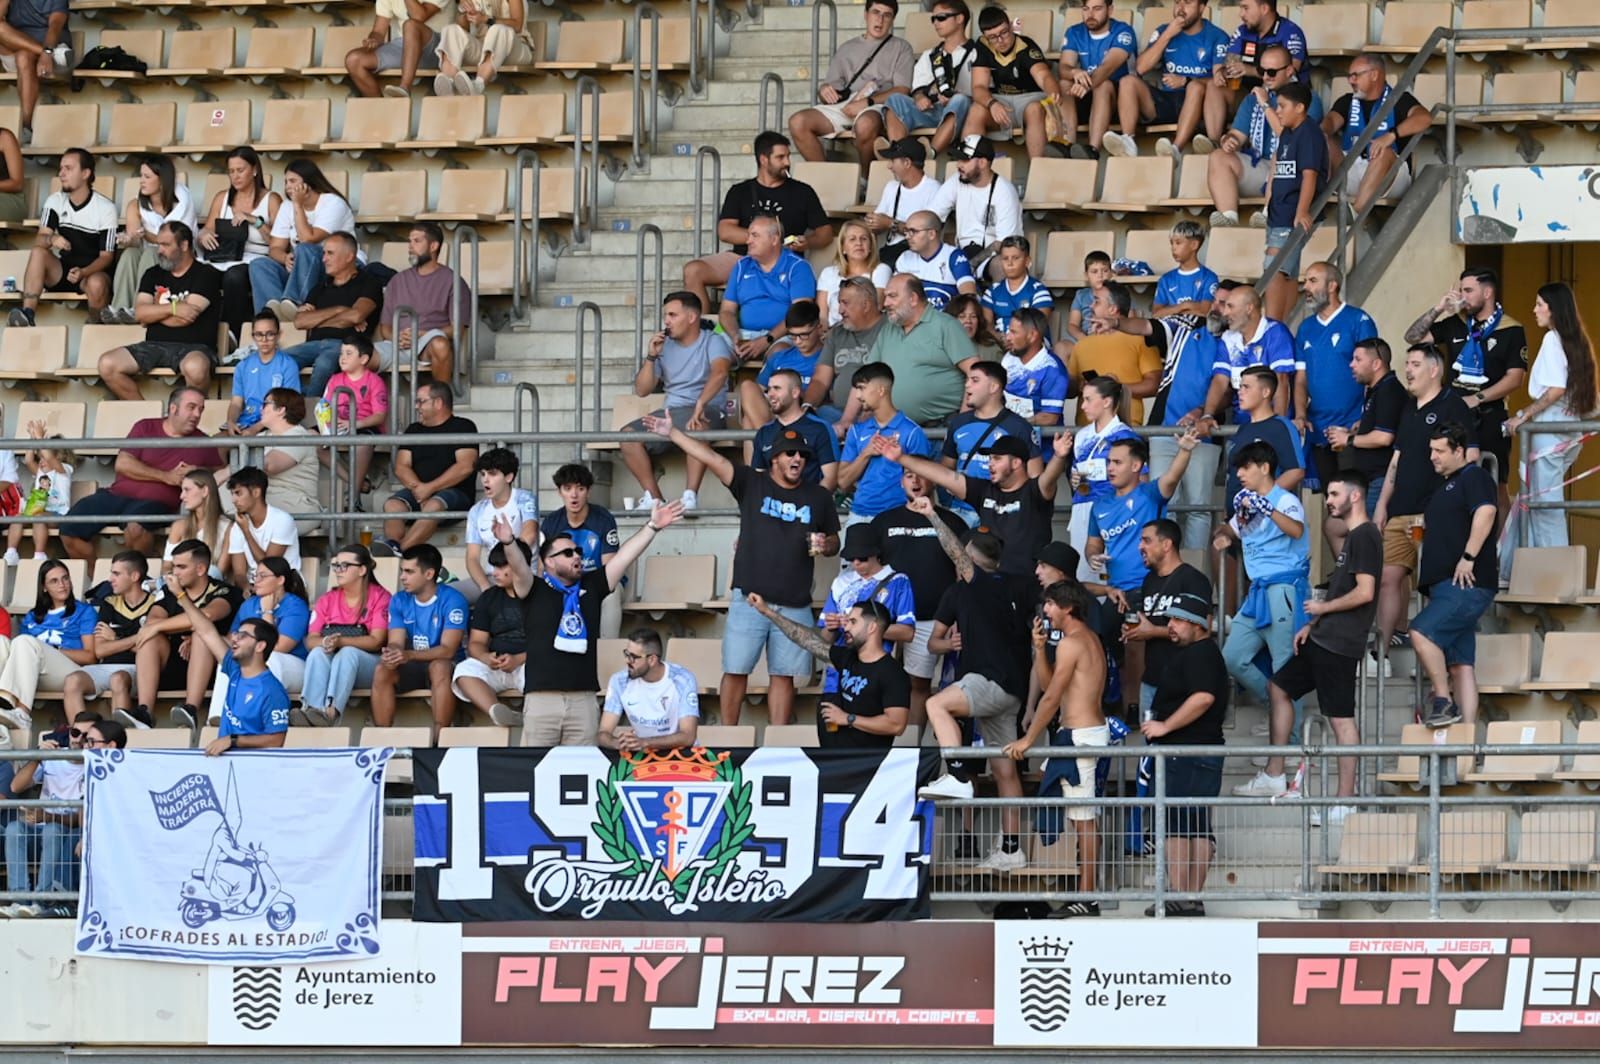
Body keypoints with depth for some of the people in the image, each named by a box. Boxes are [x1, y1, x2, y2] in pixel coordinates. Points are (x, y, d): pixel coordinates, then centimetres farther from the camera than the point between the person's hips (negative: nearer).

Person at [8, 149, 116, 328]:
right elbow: (39, 241, -10)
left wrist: (83, 272, -30)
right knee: (38, 253, -27)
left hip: (92, 272, -4)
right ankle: (27, 315, -38)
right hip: (61, 271, 4)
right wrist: (51, 240, -35)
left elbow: (106, 256, -10)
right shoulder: (55, 202, 1)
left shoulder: (105, 208, -10)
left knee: (97, 284, -39)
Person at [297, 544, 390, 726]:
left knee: (347, 653, -36)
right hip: (329, 663, 4)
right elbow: (310, 641, 5)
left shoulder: (379, 597, 1)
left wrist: (341, 641, -24)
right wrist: (325, 642, -20)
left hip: (368, 664, -4)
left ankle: (331, 712, -58)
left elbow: (376, 641, -10)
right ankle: (310, 708, -53)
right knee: (317, 653, -29)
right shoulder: (327, 600, 15)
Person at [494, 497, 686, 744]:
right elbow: (519, 568, -14)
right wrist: (508, 544, -35)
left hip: (583, 699, 3)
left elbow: (624, 557, 12)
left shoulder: (590, 587, 14)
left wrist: (652, 527, 5)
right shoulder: (536, 591, 4)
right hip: (541, 698, -3)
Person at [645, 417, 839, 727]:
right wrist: (673, 433, -13)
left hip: (795, 606, 2)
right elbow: (711, 458, -5)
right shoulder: (752, 484, 2)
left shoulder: (819, 497, 9)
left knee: (784, 675, 4)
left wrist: (825, 546, -5)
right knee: (735, 670, -1)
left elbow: (835, 541, 20)